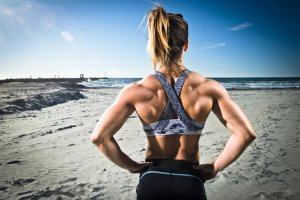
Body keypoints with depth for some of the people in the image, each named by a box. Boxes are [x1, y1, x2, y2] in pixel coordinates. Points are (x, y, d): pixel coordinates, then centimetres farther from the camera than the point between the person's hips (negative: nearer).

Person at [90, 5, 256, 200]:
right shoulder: (208, 88, -12)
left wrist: (131, 165, -3)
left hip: (151, 181, 1)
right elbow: (246, 134, -10)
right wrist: (215, 167, -2)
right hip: (190, 181, 0)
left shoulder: (136, 90, -14)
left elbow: (99, 136, -14)